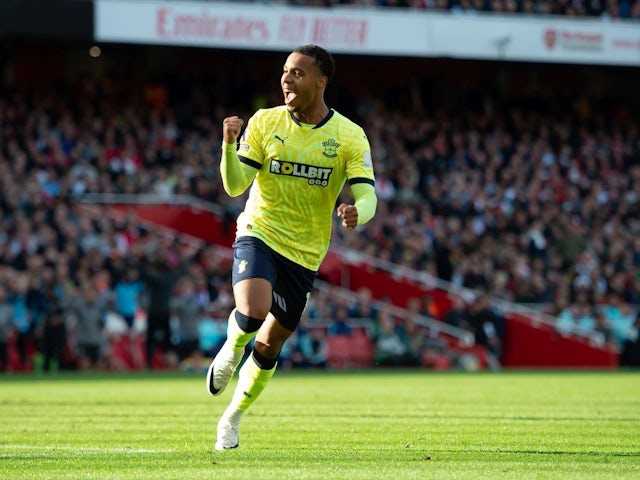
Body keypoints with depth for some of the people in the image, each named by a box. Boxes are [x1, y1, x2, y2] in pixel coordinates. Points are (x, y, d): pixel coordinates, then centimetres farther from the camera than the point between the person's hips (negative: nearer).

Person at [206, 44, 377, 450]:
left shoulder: (350, 137, -6)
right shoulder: (264, 123, -4)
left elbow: (367, 196, -13)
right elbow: (235, 185, -7)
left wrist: (356, 212, -37)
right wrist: (229, 145, -25)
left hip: (305, 254, 1)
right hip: (259, 235, -1)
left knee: (270, 345, 10)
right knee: (253, 311, -30)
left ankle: (232, 419, 33)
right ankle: (232, 347, 6)